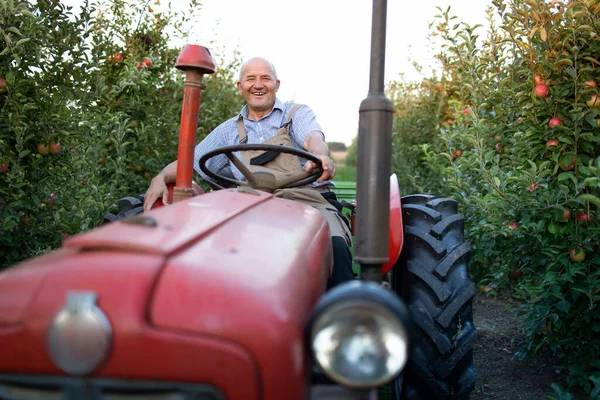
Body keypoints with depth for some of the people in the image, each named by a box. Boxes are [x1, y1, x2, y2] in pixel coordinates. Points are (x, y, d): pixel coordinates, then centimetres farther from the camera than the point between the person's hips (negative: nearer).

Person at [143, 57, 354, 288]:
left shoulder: (297, 114, 15)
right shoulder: (230, 130, 22)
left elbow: (314, 140, -8)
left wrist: (320, 157, -34)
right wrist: (160, 179, -2)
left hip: (308, 200, -1)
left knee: (334, 246, -34)